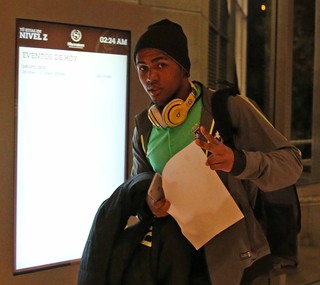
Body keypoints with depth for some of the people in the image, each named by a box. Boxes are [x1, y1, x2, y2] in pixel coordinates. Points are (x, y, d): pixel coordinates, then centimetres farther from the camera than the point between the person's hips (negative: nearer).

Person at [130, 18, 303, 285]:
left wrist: (239, 162, -35)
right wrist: (148, 203, -11)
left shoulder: (229, 108, -13)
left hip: (228, 256, -4)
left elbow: (291, 163, -15)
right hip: (170, 257, 5)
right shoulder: (144, 128, 2)